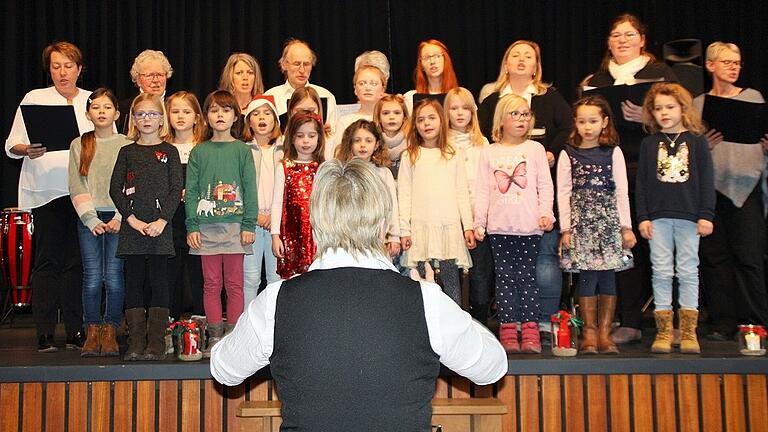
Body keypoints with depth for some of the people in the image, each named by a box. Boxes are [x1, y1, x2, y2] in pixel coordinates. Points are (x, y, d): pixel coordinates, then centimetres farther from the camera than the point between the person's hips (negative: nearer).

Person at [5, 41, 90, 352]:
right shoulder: (34, 98, 8)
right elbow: (11, 146, 4)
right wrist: (27, 150, -16)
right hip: (45, 190, -1)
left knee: (76, 262, 2)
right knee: (47, 261, -2)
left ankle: (76, 332, 8)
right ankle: (45, 335, 3)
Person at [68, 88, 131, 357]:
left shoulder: (127, 146, 5)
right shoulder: (79, 145, 10)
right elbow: (76, 187, 4)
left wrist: (119, 218, -11)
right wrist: (91, 218, -7)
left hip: (119, 218, -1)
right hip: (89, 218, 1)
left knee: (114, 276, -4)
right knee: (92, 277, -2)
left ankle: (110, 333, 4)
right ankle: (92, 333, 5)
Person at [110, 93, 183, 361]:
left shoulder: (169, 152, 7)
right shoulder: (127, 152, 12)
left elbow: (176, 190, 0)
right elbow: (115, 189, 5)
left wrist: (162, 221, -12)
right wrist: (132, 219, -8)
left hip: (160, 228, -2)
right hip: (132, 227, 2)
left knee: (158, 283, -2)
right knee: (134, 283, 2)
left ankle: (156, 343, 0)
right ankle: (136, 343, 5)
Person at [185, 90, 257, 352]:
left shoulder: (242, 150, 3)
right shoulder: (199, 152, 7)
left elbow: (250, 189, 1)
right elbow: (191, 190, 5)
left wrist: (249, 225, -5)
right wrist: (192, 226, -2)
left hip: (235, 224, -1)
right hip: (206, 225, 1)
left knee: (234, 283, 3)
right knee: (211, 283, 5)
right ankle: (215, 336, 12)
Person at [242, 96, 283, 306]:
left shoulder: (283, 151, 8)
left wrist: (274, 216, -7)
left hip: (277, 221, 1)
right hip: (250, 221, -1)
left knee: (277, 275, 2)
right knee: (250, 276, 1)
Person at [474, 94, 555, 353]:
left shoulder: (535, 149, 8)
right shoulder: (489, 153, 9)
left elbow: (545, 185, 5)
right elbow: (483, 190, 8)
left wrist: (546, 213, -7)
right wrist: (479, 222, 3)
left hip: (529, 226, -1)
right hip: (499, 227, 1)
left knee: (527, 277, 0)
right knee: (505, 279, 3)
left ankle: (530, 331, 4)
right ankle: (508, 331, 7)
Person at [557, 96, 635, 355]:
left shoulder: (613, 152, 7)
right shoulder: (568, 155, 5)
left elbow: (622, 192, 5)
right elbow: (563, 193, 3)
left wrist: (626, 226, 1)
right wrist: (565, 228, -3)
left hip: (609, 219, 1)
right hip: (581, 221, -1)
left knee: (608, 275, 1)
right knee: (587, 275, -5)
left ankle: (605, 332, 8)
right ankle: (589, 331, 4)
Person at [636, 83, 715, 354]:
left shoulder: (696, 141, 5)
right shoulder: (649, 144, 8)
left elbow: (706, 181, 3)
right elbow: (641, 183, 6)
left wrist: (706, 215, -3)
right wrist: (642, 217, 0)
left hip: (689, 216, -1)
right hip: (657, 217, 1)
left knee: (688, 272, 2)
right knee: (661, 273, 2)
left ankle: (688, 331, 8)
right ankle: (664, 331, 7)